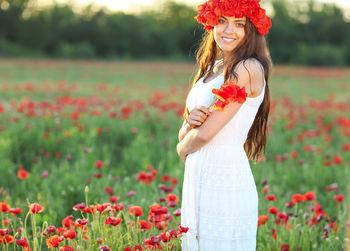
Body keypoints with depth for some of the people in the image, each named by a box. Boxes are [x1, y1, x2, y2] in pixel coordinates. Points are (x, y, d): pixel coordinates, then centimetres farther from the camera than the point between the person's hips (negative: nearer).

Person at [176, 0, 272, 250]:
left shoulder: (249, 69, -12)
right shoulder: (212, 69, 14)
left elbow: (204, 134, -16)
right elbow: (184, 135, 13)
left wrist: (183, 148, 4)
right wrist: (190, 122, -10)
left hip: (226, 180, -8)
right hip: (198, 180, 8)